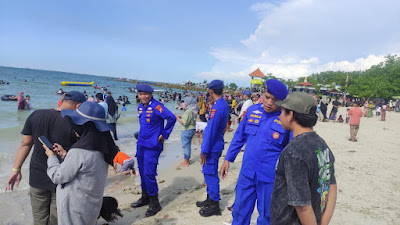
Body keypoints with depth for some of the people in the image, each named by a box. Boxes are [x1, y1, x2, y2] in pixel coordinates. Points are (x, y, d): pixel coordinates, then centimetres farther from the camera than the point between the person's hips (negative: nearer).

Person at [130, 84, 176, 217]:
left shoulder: (156, 106, -16)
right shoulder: (140, 107, 9)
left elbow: (171, 118, -24)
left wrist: (164, 135, -17)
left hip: (152, 146, -8)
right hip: (141, 144, 8)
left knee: (149, 174, -7)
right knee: (142, 172, 16)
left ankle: (154, 203, 9)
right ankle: (145, 197, 33)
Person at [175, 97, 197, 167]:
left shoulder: (188, 112, -20)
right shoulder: (193, 111, 9)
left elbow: (184, 123, -22)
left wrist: (177, 118, -12)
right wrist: (181, 117, 13)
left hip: (187, 130, -10)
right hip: (192, 129, 10)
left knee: (186, 146, -1)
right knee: (188, 145, 18)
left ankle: (185, 162, 8)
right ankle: (187, 160, 28)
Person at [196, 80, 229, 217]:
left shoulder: (217, 107, -23)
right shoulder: (224, 105, 8)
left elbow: (211, 131, -23)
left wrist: (204, 151, -17)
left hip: (212, 147, -10)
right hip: (215, 146, 10)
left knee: (211, 175, 1)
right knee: (209, 173, 20)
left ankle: (214, 206, 14)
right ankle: (210, 199, 35)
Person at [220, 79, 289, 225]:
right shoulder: (252, 110, 1)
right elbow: (239, 136, 11)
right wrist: (228, 159, 12)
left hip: (270, 178, -3)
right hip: (247, 173, 4)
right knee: (240, 212, 17)